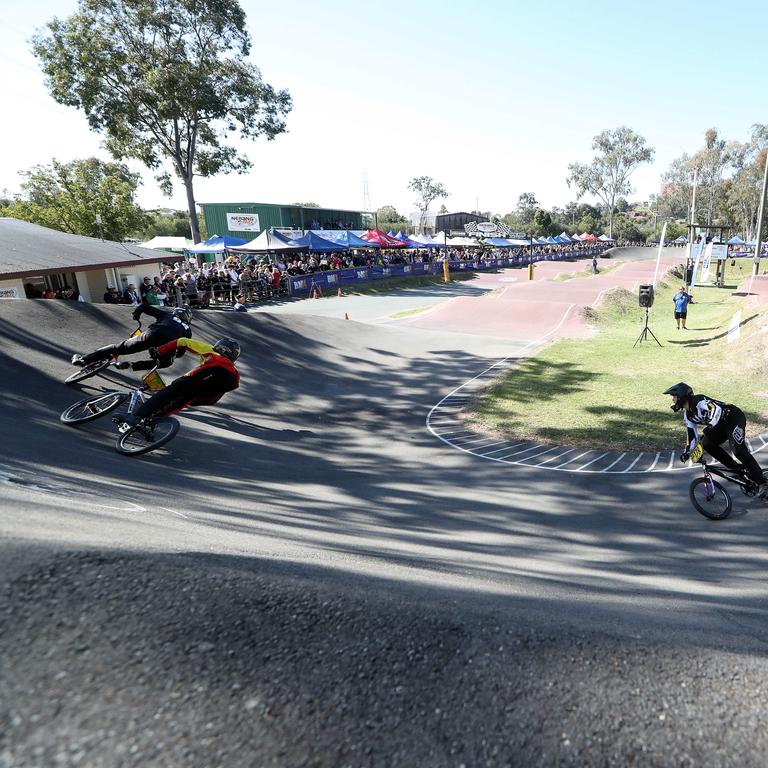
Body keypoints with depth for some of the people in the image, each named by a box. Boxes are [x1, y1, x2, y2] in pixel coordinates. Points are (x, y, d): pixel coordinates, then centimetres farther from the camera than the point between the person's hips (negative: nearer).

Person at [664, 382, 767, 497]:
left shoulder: (698, 401, -20)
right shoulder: (687, 416, 6)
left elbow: (717, 409, -35)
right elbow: (693, 437, 9)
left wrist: (709, 427, -45)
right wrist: (687, 452, 1)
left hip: (734, 417, -9)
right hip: (722, 424, 9)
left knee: (739, 451, -20)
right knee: (707, 444, -9)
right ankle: (737, 469, 2)